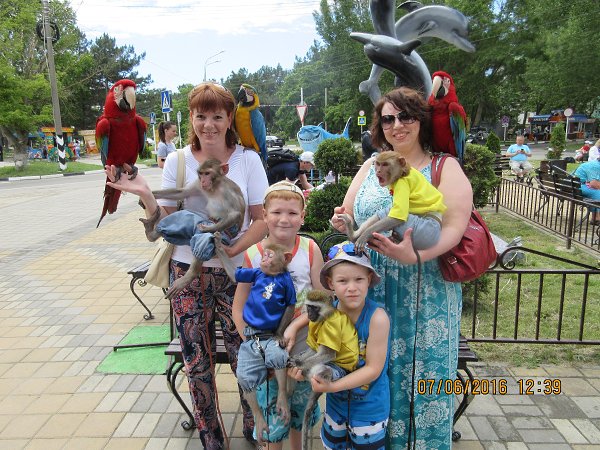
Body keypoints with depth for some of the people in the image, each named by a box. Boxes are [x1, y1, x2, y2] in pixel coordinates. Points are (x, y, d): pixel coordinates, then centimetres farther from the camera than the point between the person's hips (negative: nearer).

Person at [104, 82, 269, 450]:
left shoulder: (248, 160, -4)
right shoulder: (177, 161, -1)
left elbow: (263, 220, -4)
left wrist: (231, 249, -18)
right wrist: (143, 194, -17)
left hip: (236, 273, -1)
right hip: (189, 273, 1)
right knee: (198, 361, 9)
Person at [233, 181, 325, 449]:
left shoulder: (310, 249, -11)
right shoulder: (253, 255, -12)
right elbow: (238, 308, -6)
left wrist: (295, 327, -19)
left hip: (304, 348, 2)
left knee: (300, 409, 22)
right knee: (272, 414, 13)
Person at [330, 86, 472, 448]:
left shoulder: (445, 167, -2)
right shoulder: (371, 167, 10)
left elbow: (455, 227, -14)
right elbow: (349, 216, 15)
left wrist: (414, 255, -30)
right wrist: (343, 223, -10)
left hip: (426, 295, -3)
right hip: (373, 291, 4)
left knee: (421, 373, 7)